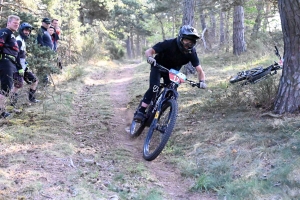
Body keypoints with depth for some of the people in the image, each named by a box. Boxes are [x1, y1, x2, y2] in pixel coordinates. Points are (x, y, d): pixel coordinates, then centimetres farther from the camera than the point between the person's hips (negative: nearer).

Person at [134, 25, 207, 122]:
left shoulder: (191, 52, -22)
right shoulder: (170, 44, -31)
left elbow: (200, 70, -19)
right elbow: (148, 51, -30)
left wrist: (202, 81, -39)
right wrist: (150, 58, -53)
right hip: (159, 66, -4)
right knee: (154, 88, -27)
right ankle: (141, 112, -25)